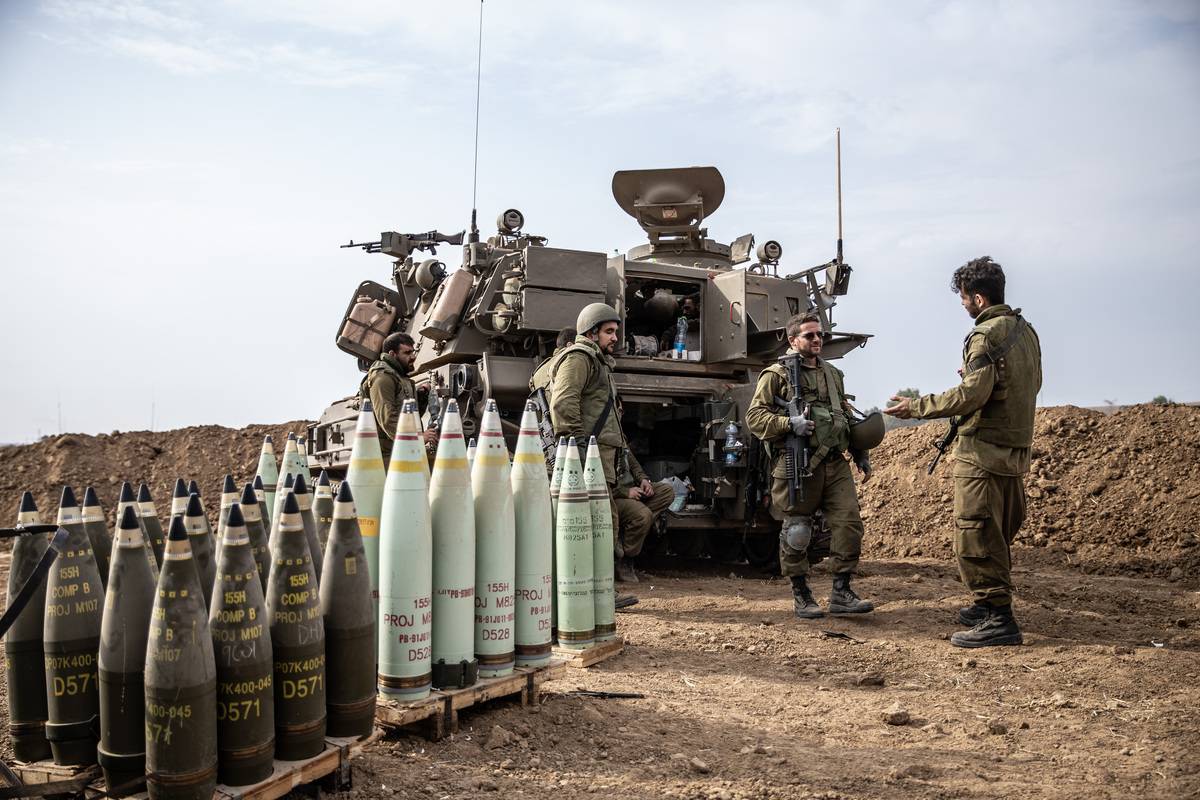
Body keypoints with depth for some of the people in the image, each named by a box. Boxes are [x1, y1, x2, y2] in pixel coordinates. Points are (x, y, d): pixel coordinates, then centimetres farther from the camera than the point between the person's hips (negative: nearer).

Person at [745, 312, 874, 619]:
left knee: (849, 523, -2)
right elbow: (754, 416, -7)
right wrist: (790, 423, -20)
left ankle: (841, 592, 9)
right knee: (796, 531, 2)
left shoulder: (833, 374, 20)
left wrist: (860, 455, 21)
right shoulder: (777, 374, -1)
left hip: (835, 463, 6)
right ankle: (801, 595, 17)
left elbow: (847, 418, 27)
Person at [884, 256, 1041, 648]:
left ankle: (998, 618, -4)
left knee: (975, 535, -6)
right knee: (999, 535, 18)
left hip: (983, 450, -10)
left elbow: (972, 395, -21)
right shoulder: (1025, 330, 14)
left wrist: (917, 407, -14)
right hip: (1016, 449, 10)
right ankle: (990, 605, 29)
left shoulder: (986, 334, -14)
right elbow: (1032, 385, 23)